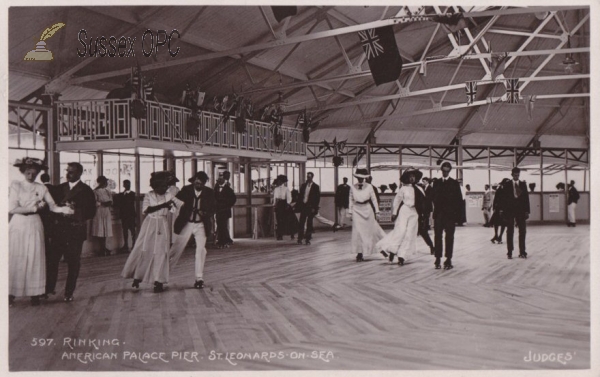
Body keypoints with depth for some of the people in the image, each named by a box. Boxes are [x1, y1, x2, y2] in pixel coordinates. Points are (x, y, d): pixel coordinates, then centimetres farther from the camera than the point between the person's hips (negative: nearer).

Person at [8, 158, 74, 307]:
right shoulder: (15, 185, -1)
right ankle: (11, 294, 7)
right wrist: (34, 208, -12)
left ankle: (35, 294, 7)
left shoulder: (41, 188, 4)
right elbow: (12, 208, -9)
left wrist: (63, 209, -23)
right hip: (18, 225, -1)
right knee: (15, 259, 0)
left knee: (35, 259, 2)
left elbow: (53, 206, -4)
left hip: (34, 226, 2)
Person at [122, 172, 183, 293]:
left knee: (161, 252, -2)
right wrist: (163, 205, -23)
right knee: (144, 250, 1)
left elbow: (181, 204, 3)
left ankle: (159, 281, 1)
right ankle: (137, 277, 15)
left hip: (163, 226, 1)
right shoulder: (148, 196, -3)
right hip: (150, 225, -1)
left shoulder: (168, 196, 4)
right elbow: (146, 209, -18)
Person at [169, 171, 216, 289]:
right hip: (186, 224, 0)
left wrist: (206, 213, -21)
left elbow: (213, 208, -1)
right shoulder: (186, 189, -7)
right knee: (176, 248, 6)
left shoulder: (209, 192, -4)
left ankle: (199, 278, 5)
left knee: (201, 250, -4)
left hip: (201, 225, 1)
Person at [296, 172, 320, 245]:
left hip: (310, 207, -3)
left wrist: (314, 208, -10)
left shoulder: (315, 187, -2)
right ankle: (300, 238, 4)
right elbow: (300, 195, 11)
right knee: (301, 223, 0)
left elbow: (317, 198, -4)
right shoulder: (303, 185, 9)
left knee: (309, 223, 3)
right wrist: (298, 205, 2)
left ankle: (308, 239, 9)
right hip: (303, 206, 3)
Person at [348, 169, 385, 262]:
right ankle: (359, 253, -1)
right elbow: (351, 200, 7)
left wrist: (377, 211, 0)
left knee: (373, 229, 7)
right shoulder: (353, 187, 0)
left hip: (367, 209, 0)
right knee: (358, 231, -6)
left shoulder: (369, 187, -2)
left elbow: (374, 199, 2)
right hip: (357, 210, 0)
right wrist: (350, 212, 7)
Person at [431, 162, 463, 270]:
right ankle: (438, 259, 5)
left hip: (450, 214, -2)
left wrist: (458, 215, -5)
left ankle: (448, 260, 4)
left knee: (449, 237, 0)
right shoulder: (436, 183, 11)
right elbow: (433, 197, 8)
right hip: (438, 214, 2)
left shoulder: (454, 183, 4)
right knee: (438, 236, 0)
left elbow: (459, 200, 1)